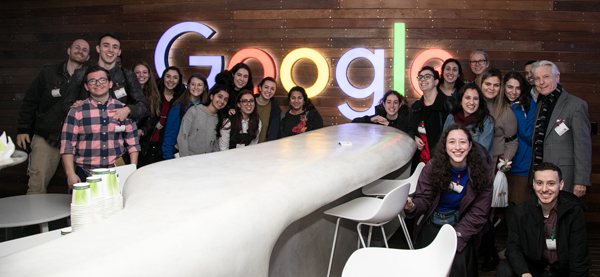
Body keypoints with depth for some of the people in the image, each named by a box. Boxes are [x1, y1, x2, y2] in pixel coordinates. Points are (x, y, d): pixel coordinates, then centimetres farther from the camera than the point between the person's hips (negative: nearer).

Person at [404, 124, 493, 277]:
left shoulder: (482, 172, -11)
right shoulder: (432, 167, -12)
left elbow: (478, 214, -8)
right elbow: (424, 199, -7)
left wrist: (456, 237, -18)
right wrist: (413, 206, -31)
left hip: (461, 223, 0)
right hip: (432, 222, 0)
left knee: (458, 264, -20)